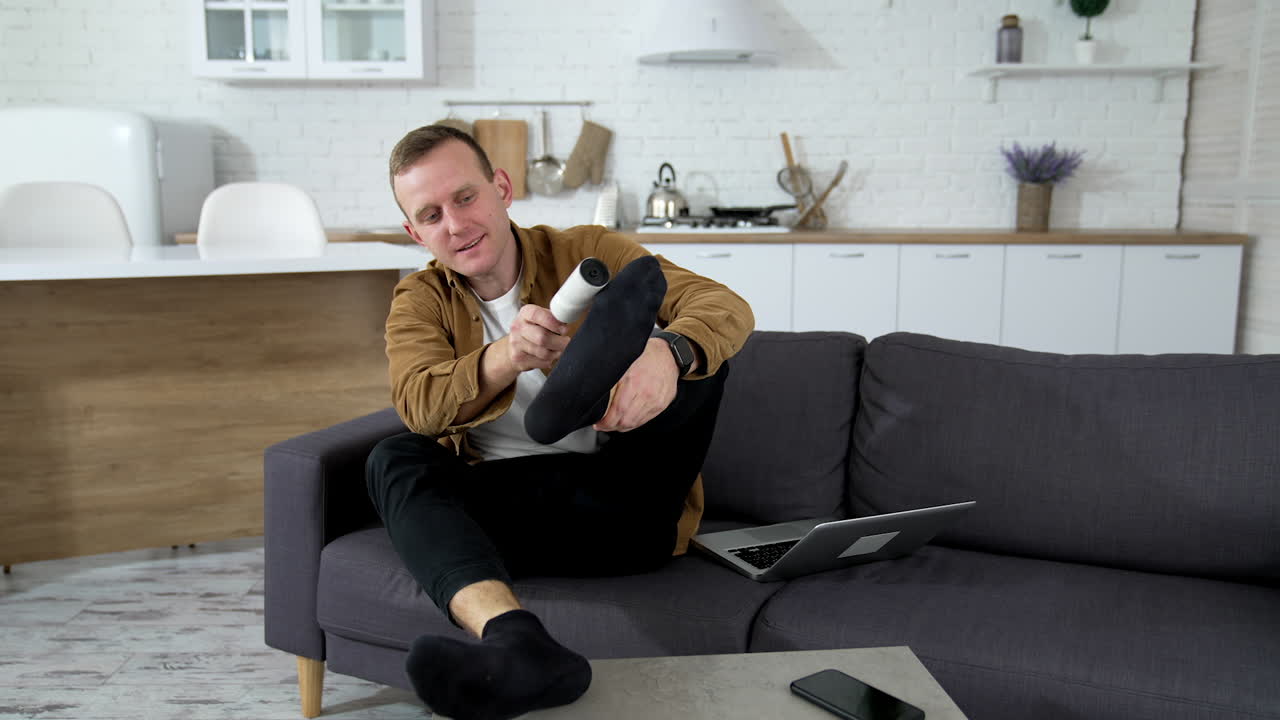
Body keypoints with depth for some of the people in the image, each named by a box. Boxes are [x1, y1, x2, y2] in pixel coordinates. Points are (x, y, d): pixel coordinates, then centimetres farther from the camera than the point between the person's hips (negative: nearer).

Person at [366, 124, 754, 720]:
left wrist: (667, 352, -36)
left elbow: (728, 307, -11)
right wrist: (506, 357, -35)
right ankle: (513, 640, -48)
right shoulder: (419, 301, 9)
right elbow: (418, 406, -13)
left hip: (627, 509, 0)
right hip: (503, 510, 1)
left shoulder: (587, 253, 5)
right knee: (393, 459, -25)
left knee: (694, 345, -16)